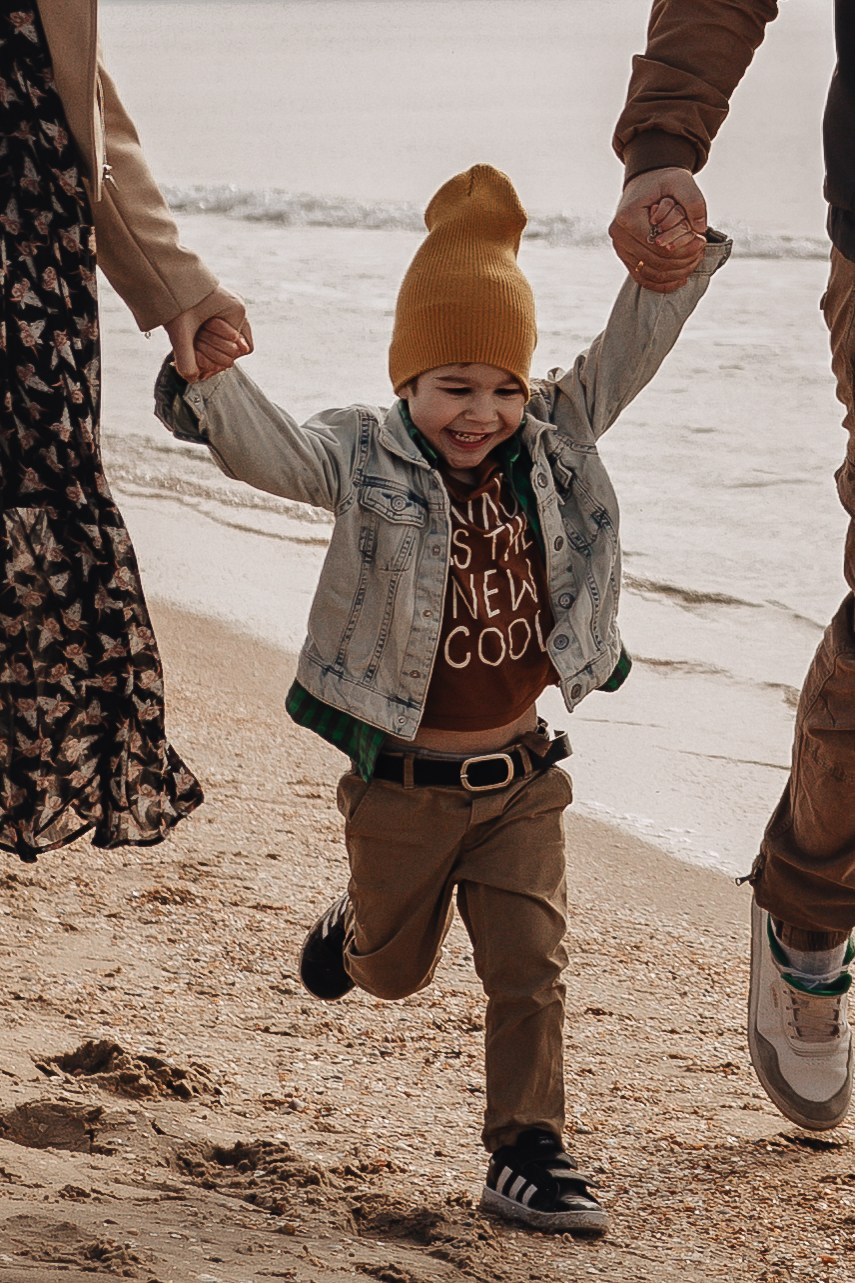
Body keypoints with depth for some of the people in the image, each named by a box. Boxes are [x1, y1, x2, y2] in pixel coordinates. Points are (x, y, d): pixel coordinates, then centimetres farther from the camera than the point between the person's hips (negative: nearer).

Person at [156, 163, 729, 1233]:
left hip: (520, 776, 2)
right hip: (401, 783, -2)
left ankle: (527, 1155, 8)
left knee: (529, 970, -2)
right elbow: (257, 447, -31)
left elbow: (632, 347, -6)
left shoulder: (558, 439, -3)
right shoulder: (362, 461, -15)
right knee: (395, 970, 21)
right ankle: (356, 927, 55)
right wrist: (210, 373, -52)